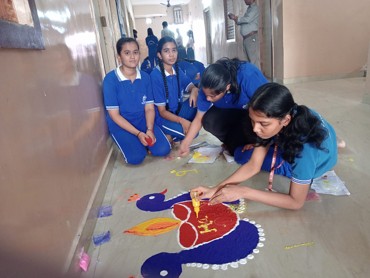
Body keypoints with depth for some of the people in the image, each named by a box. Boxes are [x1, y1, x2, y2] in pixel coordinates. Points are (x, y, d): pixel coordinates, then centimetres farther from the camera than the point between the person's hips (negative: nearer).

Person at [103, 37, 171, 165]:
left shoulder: (145, 77, -3)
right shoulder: (110, 79, -16)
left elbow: (149, 108, -1)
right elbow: (114, 115, -15)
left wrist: (149, 129, -19)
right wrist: (138, 133, -21)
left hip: (143, 120, 3)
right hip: (121, 124, -3)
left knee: (163, 150, -16)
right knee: (136, 157, -23)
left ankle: (145, 140, 13)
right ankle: (128, 142, 10)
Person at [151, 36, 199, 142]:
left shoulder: (177, 70, 0)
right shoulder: (155, 75, -19)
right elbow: (162, 112, -19)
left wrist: (194, 90, -21)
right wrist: (181, 120, -34)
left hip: (178, 111, 7)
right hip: (163, 117, -7)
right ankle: (168, 137, 1)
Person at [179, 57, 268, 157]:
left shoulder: (248, 76, -39)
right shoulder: (208, 88, -24)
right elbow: (199, 118, -11)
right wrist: (185, 143, -18)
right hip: (234, 112, 5)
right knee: (208, 121, -23)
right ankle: (234, 142, 2)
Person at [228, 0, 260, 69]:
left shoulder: (255, 8, -3)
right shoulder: (249, 9, 23)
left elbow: (247, 19, -16)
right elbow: (242, 22, 22)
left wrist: (236, 18, -6)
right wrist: (235, 18, 6)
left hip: (252, 37, -9)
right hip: (245, 38, 9)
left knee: (254, 60, -11)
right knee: (250, 59, 7)